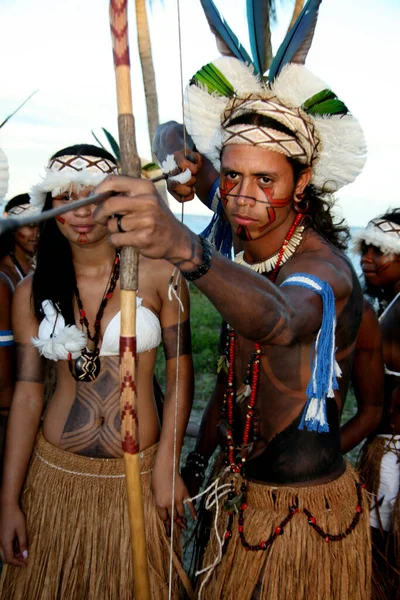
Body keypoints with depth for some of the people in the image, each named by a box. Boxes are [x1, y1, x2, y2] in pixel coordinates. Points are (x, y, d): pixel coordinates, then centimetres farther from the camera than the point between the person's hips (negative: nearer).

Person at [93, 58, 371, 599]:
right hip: (242, 494, 7)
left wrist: (186, 249, -66)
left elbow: (279, 320, -49)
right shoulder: (243, 260, 1)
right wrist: (196, 462, 14)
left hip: (307, 509, -7)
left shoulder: (325, 268, -23)